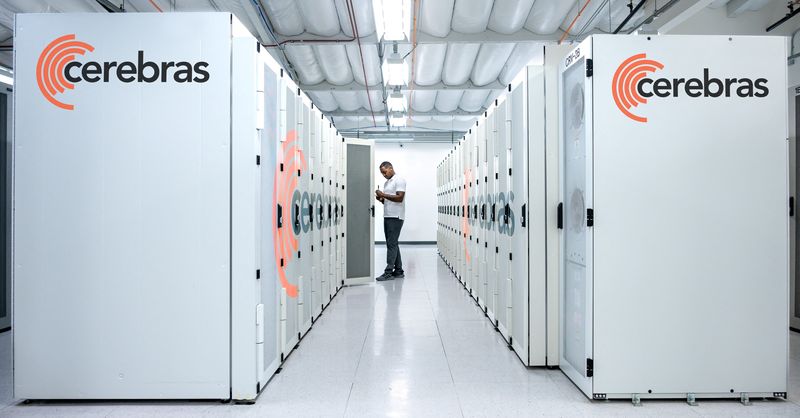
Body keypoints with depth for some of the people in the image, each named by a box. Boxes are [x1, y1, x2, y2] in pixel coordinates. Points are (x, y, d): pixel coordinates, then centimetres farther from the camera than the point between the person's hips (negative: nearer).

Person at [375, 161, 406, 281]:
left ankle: (388, 272, -10)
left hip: (395, 217, -9)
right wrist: (381, 199, 3)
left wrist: (383, 195, -16)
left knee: (392, 244, -10)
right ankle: (398, 271, 14)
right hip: (387, 216, 9)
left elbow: (399, 198, -17)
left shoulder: (399, 180, -7)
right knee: (392, 244, 9)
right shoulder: (386, 183, 20)